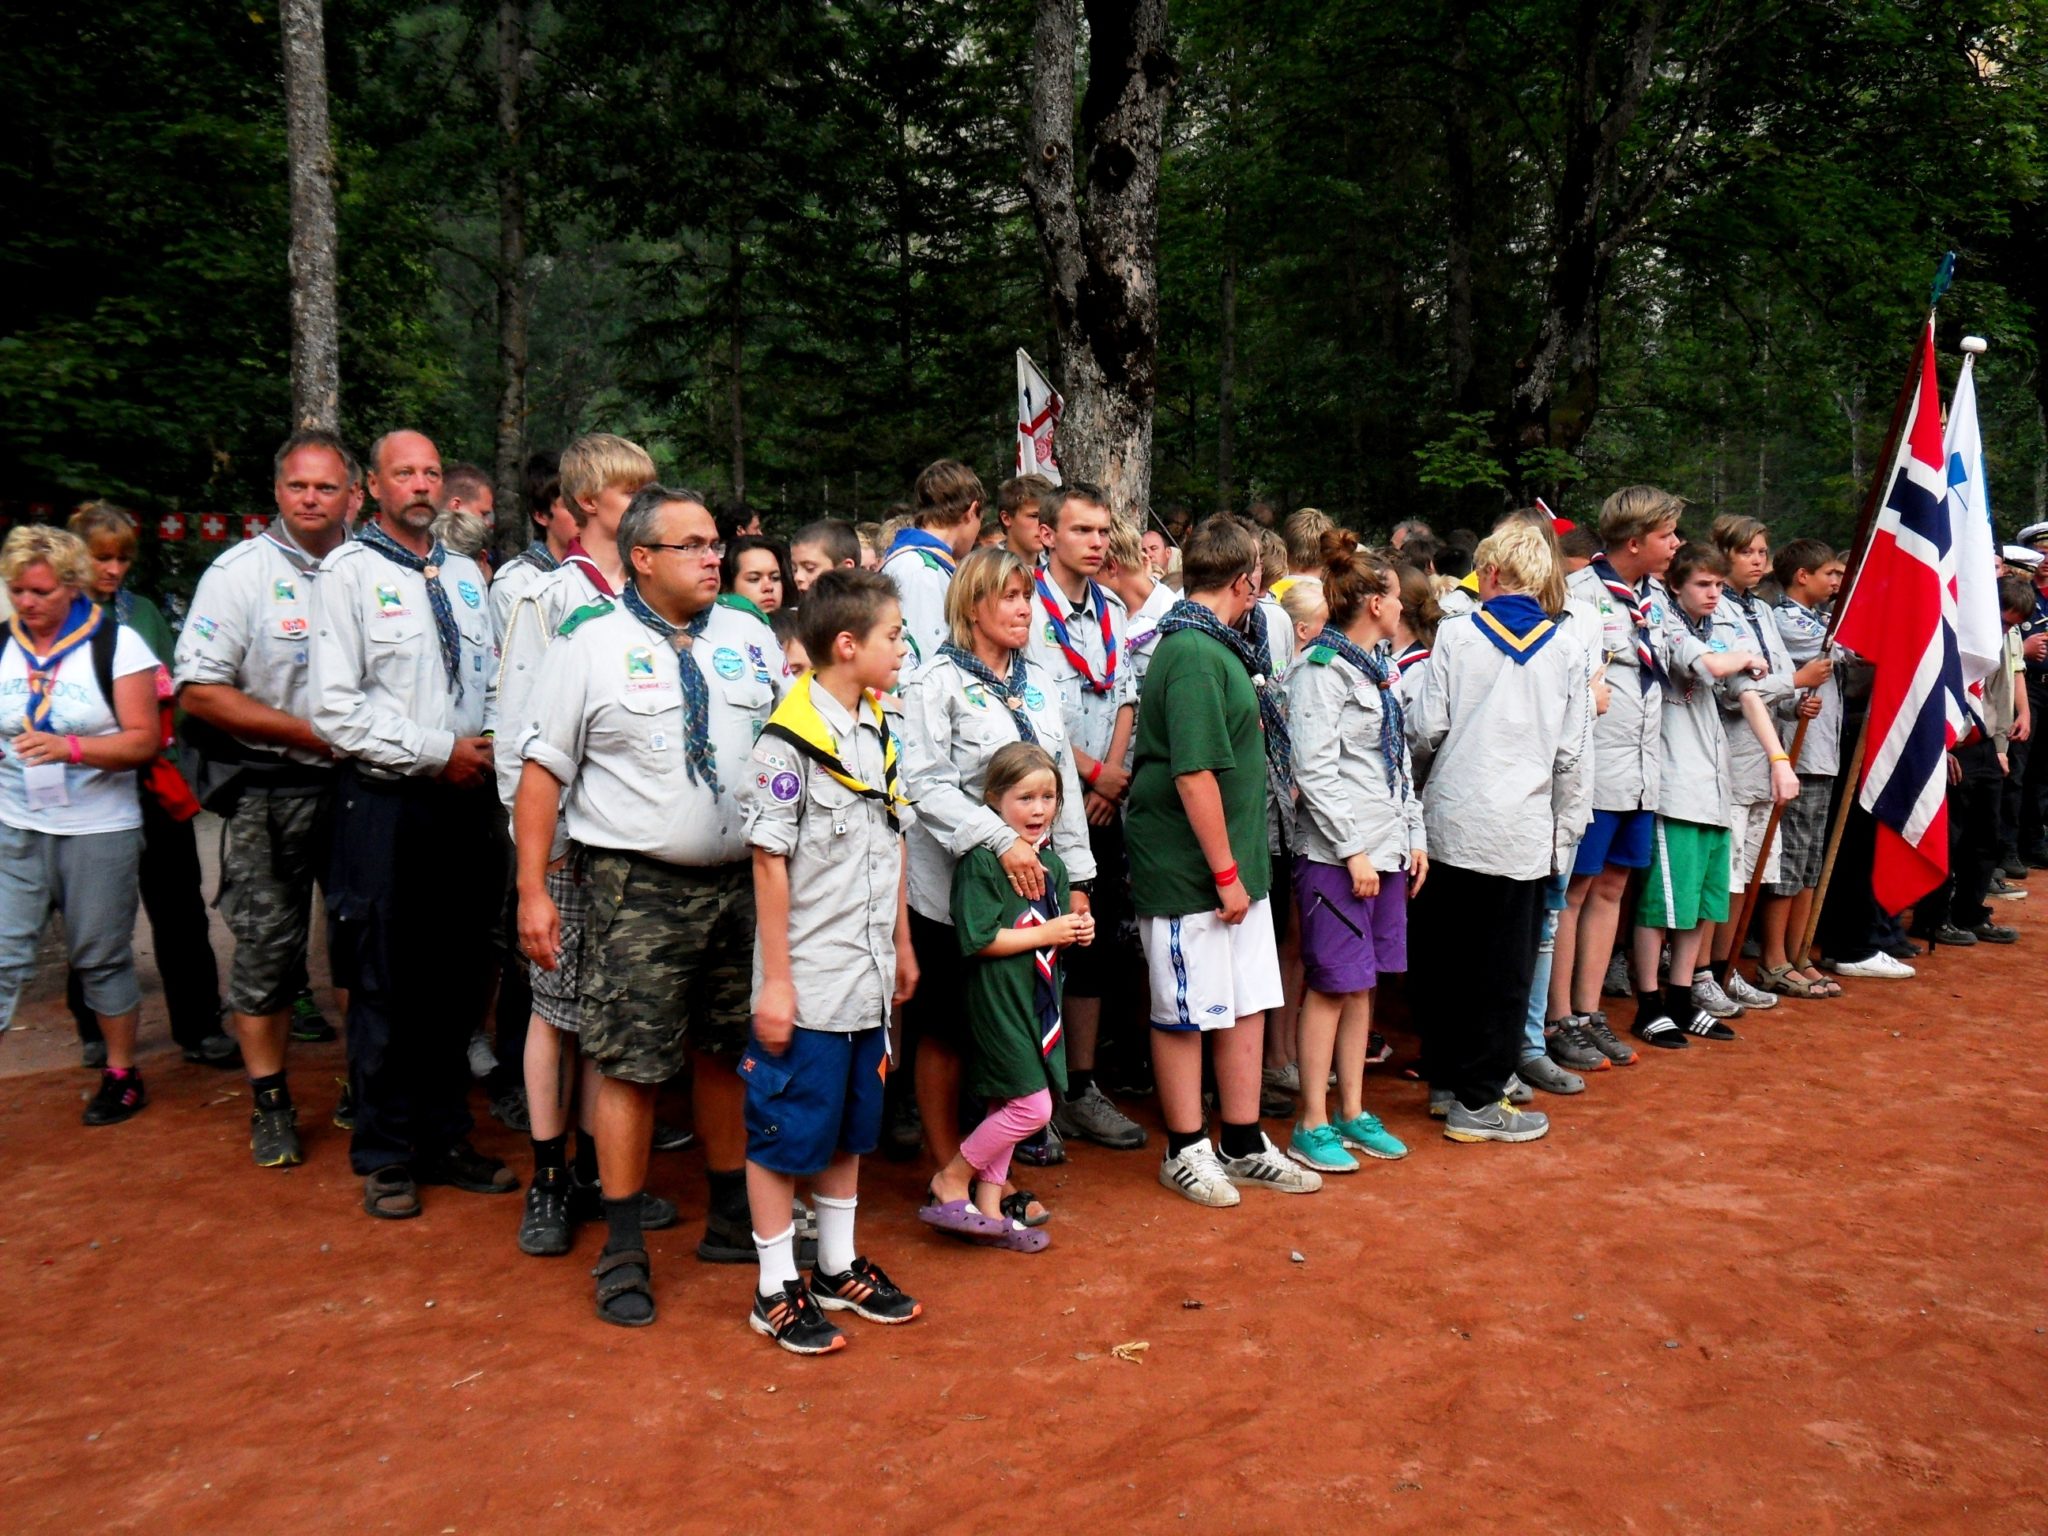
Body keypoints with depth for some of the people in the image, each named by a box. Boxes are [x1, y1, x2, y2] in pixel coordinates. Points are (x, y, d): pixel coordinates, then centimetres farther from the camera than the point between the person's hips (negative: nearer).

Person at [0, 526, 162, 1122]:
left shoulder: (116, 644, -6)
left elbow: (144, 741, -10)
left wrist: (69, 747, -23)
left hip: (98, 832, -3)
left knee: (101, 958, 8)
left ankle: (122, 1075, 24)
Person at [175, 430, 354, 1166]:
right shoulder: (240, 572, -4)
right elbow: (200, 692, -9)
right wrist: (314, 734, -14)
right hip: (269, 790, -3)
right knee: (267, 944, 4)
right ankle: (269, 1101, 18)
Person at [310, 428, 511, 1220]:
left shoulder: (465, 574, 14)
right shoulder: (347, 573, -4)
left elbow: (496, 677, 17)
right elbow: (337, 709, -11)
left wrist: (491, 747, -2)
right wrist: (439, 752, -13)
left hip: (465, 798, 5)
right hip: (385, 803, -5)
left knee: (457, 980, 12)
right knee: (385, 987, 3)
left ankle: (445, 1139, 25)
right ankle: (385, 1156, 18)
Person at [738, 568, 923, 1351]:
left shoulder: (878, 729, 8)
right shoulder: (789, 739, -16)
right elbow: (770, 862, -15)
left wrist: (902, 943, 17)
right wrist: (775, 979, -14)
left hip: (866, 978, 8)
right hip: (806, 983, -8)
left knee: (851, 1126, 18)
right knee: (785, 1132, 5)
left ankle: (838, 1268, 34)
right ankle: (776, 1291, 20)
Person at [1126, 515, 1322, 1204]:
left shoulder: (1218, 648, 12)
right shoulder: (1194, 655, -19)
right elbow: (1195, 774, -22)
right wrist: (1225, 873, -18)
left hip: (1238, 865, 10)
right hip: (1190, 873, -10)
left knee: (1248, 1005, 15)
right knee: (1184, 1015, 6)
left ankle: (1244, 1145, 28)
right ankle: (1186, 1149, 20)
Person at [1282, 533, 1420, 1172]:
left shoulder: (1379, 666, 15)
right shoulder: (1321, 669, -11)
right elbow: (1315, 771, -16)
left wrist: (1414, 837, 13)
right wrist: (1354, 850, -17)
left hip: (1386, 847, 8)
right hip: (1337, 853, -8)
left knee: (1363, 983, 13)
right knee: (1332, 985, -3)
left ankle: (1352, 1113, 22)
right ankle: (1312, 1126, 7)